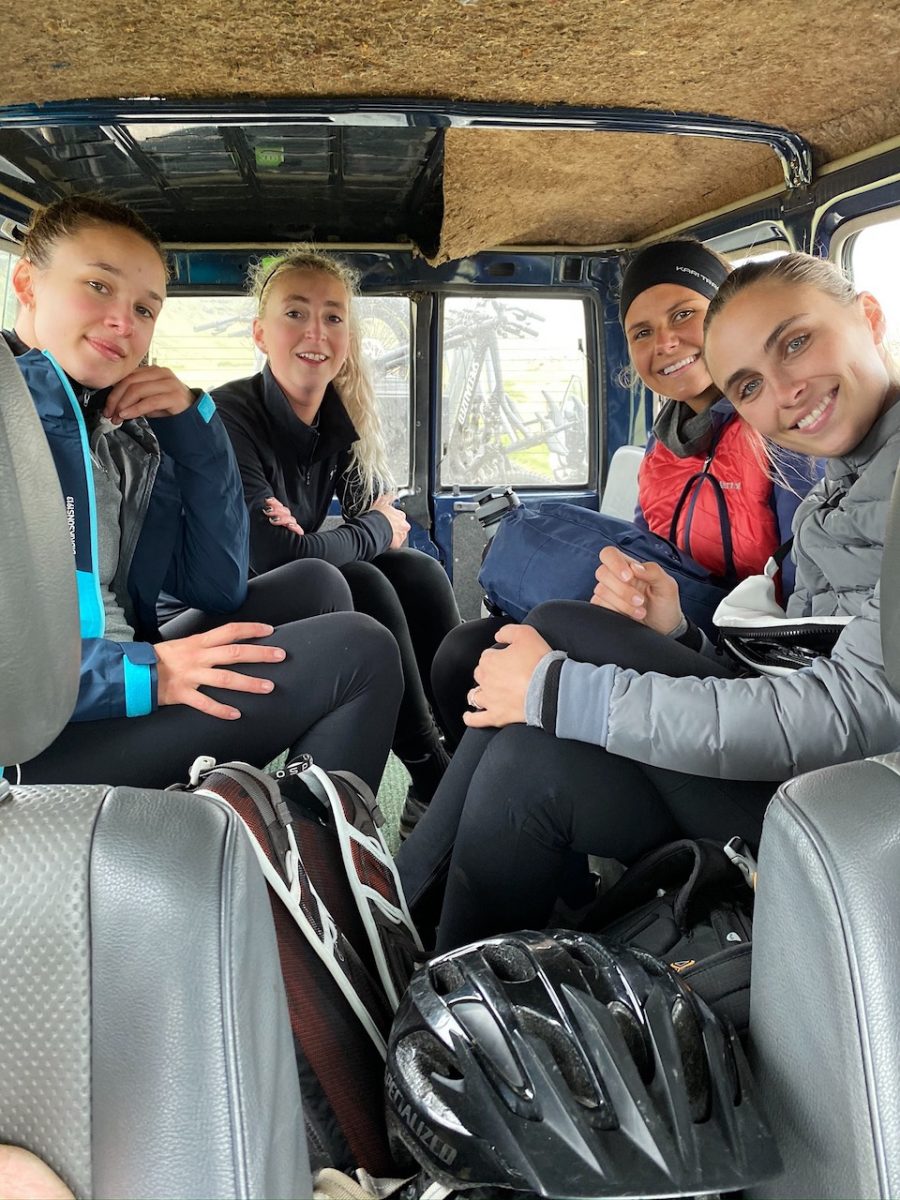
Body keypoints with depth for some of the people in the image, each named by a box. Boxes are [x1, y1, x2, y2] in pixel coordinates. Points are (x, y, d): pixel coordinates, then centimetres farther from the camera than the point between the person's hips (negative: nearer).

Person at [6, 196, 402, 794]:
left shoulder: (127, 431, 11)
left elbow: (219, 588, 6)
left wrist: (193, 424, -1)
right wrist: (137, 673, -23)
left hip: (115, 689, 8)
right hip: (32, 741, -8)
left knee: (315, 584, 11)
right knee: (361, 651, -11)